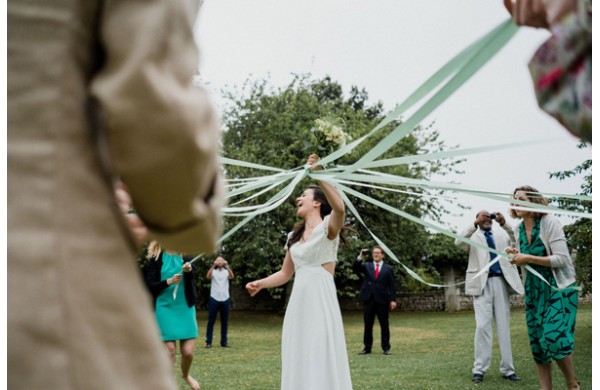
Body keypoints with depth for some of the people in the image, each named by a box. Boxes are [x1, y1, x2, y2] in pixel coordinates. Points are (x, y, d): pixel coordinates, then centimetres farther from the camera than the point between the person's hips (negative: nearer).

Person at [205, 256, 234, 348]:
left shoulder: (226, 271, 8)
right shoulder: (213, 271, 4)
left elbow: (231, 276, -14)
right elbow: (208, 276, -18)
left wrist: (227, 265, -25)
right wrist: (213, 265, -27)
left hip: (225, 299, 2)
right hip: (214, 299, -2)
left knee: (224, 321, 6)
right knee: (211, 321, 0)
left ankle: (224, 341, 13)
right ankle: (209, 342, 2)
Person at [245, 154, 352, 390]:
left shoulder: (328, 226, -1)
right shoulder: (294, 236, 19)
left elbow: (339, 208, -24)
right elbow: (285, 273, 22)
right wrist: (260, 283, 6)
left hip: (321, 302, -7)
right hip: (298, 304, 7)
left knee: (322, 362, -10)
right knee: (299, 364, 5)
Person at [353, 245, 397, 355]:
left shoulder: (388, 269, 7)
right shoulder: (367, 266, 10)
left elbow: (392, 286, 3)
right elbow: (355, 268, -6)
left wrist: (393, 300, -7)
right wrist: (360, 257, -20)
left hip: (382, 301, -1)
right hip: (368, 300, 1)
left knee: (384, 325, 3)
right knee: (368, 325, 5)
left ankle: (386, 348, 9)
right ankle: (367, 347, 11)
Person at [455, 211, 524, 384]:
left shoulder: (501, 234, 17)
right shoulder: (473, 235, 10)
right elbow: (459, 242, -10)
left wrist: (504, 223, -11)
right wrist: (475, 224, -17)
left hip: (501, 282, 3)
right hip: (482, 283, -3)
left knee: (504, 327, 5)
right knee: (482, 326, -8)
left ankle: (507, 369, 9)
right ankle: (479, 369, -3)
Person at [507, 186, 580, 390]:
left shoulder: (549, 223, -13)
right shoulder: (518, 229, 6)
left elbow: (562, 259, -19)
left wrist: (529, 259, -23)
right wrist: (516, 257, -4)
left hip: (558, 288, -7)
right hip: (533, 290, 7)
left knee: (554, 338, -19)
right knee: (537, 343, 4)